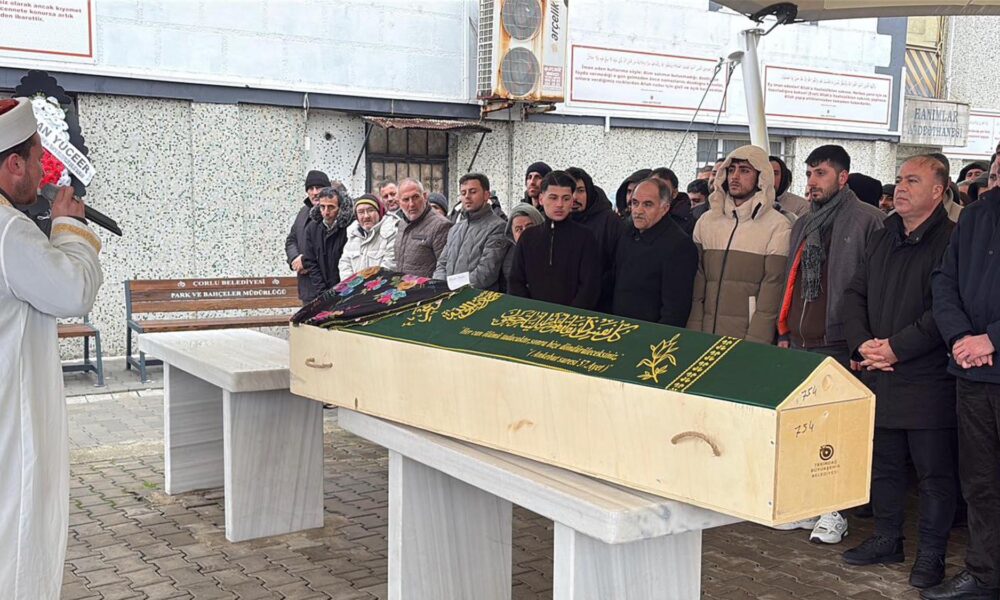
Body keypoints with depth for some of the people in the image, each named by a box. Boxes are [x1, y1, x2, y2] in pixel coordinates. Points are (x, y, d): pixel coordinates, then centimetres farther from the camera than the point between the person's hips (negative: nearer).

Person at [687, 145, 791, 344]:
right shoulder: (706, 221, 11)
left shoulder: (778, 227, -3)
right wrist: (693, 335, -2)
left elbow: (772, 290, -8)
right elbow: (696, 286, 7)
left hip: (749, 337, -4)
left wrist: (754, 345, -15)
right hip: (706, 336, 4)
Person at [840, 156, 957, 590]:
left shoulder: (951, 240, -10)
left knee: (934, 471, 4)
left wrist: (896, 347, -17)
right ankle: (887, 538, 30)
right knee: (883, 464, 16)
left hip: (928, 379, -7)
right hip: (879, 376, 7)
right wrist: (862, 344, -3)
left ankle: (931, 552, 16)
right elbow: (855, 295, 13)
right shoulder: (881, 239, 14)